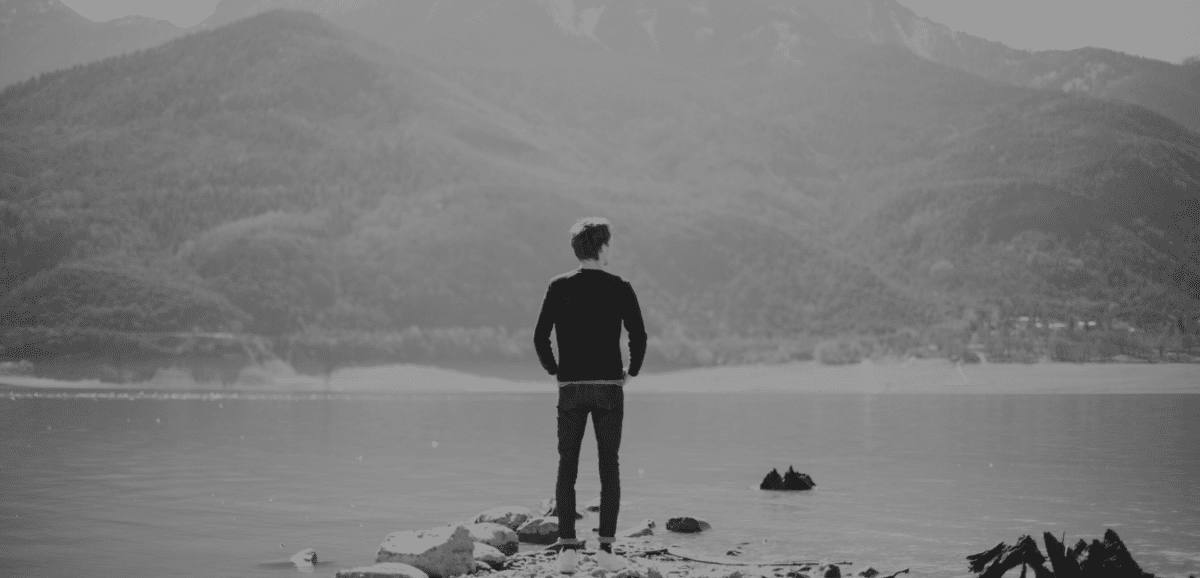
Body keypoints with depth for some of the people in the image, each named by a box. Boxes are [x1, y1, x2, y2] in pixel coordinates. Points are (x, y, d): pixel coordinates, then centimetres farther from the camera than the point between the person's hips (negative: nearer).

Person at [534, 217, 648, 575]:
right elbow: (639, 337, -8)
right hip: (609, 386, -1)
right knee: (609, 467, 5)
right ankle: (606, 548, 0)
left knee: (567, 468, 5)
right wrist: (631, 371, 8)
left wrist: (554, 370, 11)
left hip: (571, 387, 1)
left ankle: (568, 548, -1)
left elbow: (540, 338, -4)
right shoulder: (619, 288, -3)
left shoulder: (559, 287, 0)